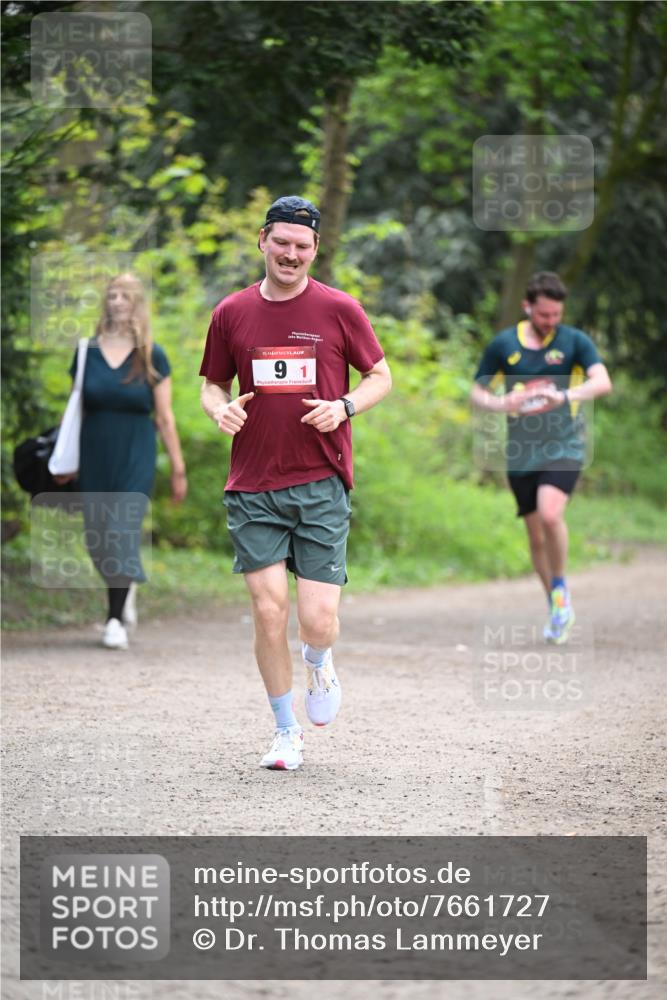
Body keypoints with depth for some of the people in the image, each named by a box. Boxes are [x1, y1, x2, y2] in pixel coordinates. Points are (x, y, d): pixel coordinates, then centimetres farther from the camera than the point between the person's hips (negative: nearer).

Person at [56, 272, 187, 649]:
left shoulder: (152, 357, -1)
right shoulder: (88, 352, 4)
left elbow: (165, 417, 0)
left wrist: (178, 468, -1)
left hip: (135, 459, -3)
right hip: (94, 458, 3)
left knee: (124, 534, -11)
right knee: (98, 540, 5)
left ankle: (116, 621, -5)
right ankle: (126, 591, 32)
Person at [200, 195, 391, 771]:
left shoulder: (340, 310, 1)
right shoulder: (232, 314, 6)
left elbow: (380, 377, 9)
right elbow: (213, 383, 17)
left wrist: (344, 406, -10)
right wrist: (220, 408, -6)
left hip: (321, 484, -1)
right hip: (253, 488, 1)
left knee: (318, 619, -7)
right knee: (269, 610, -5)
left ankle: (319, 665, 31)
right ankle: (287, 732, 13)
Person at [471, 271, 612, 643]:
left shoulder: (575, 341, -2)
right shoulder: (504, 344, 3)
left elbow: (603, 382, -16)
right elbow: (478, 391, 10)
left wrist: (565, 396, -33)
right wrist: (501, 404, -13)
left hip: (564, 445, -3)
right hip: (521, 453, 3)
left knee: (550, 514, -26)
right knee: (536, 534, 6)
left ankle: (562, 589, -2)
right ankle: (559, 609, 24)